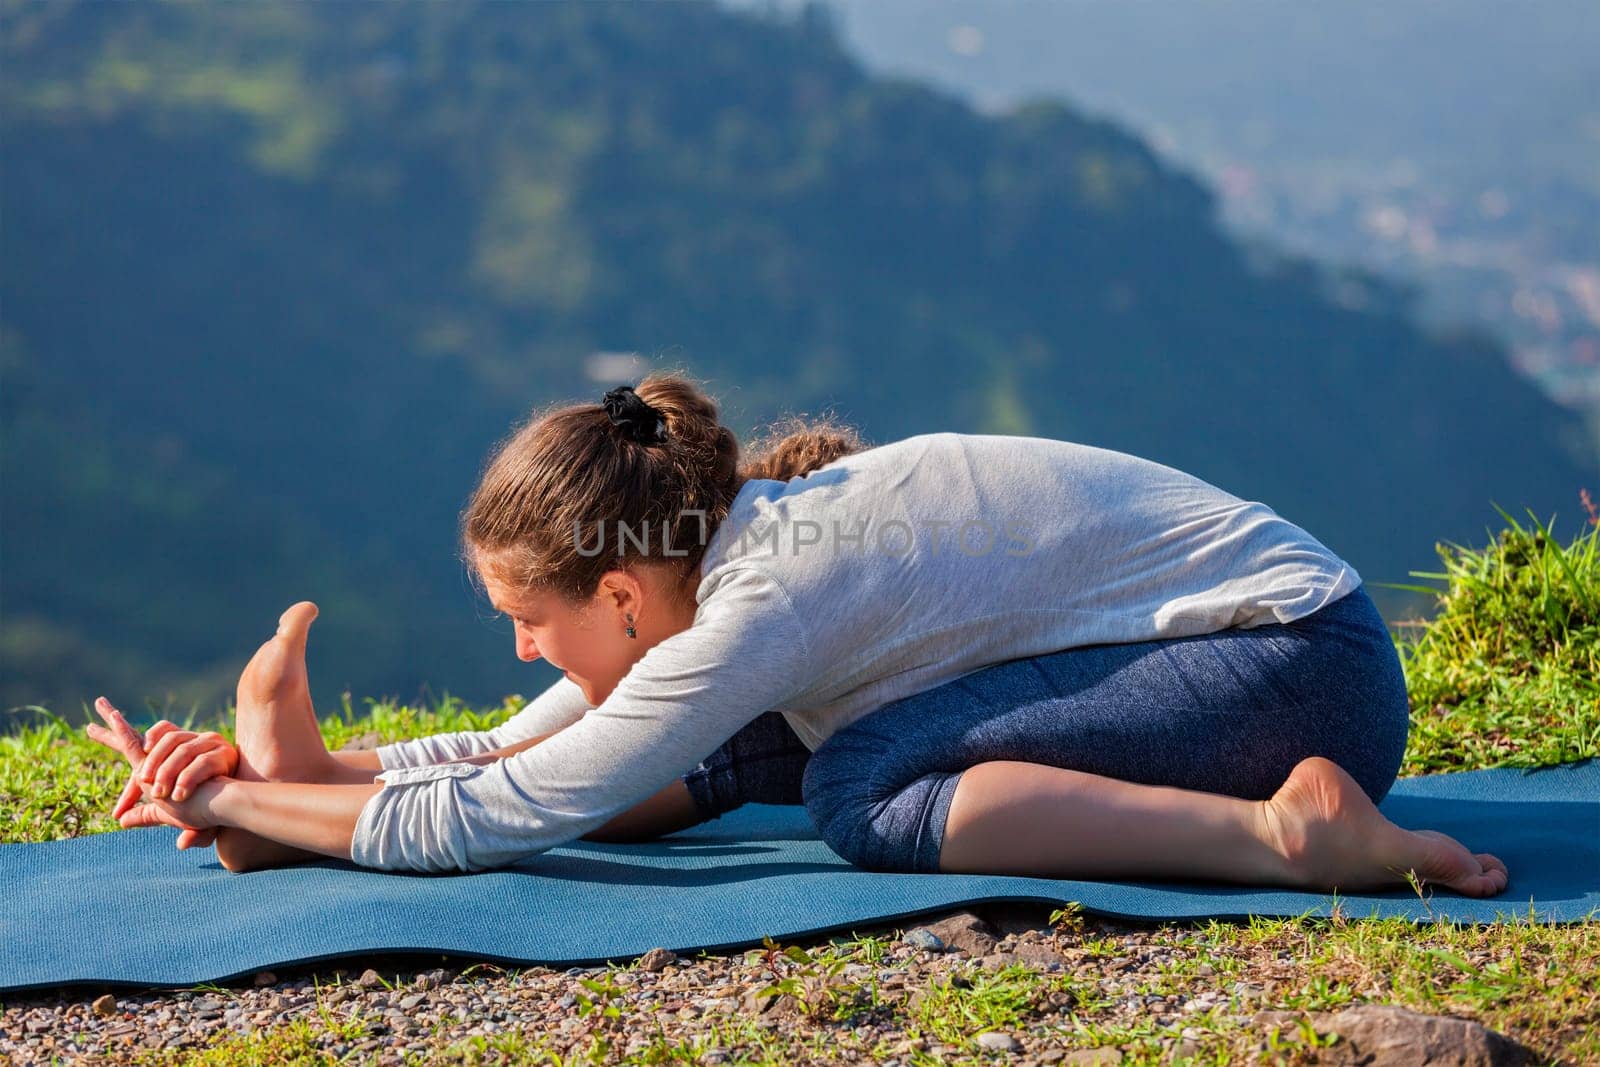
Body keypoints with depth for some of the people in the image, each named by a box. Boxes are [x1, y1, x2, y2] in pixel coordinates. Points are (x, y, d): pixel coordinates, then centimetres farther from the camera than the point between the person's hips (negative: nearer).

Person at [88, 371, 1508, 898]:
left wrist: (244, 807, -11)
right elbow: (517, 751, 8)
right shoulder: (740, 530, 1)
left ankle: (1282, 834, -29)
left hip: (1301, 671, -9)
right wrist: (279, 779, 0)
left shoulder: (769, 602, -25)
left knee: (865, 792, -25)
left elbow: (494, 820, -21)